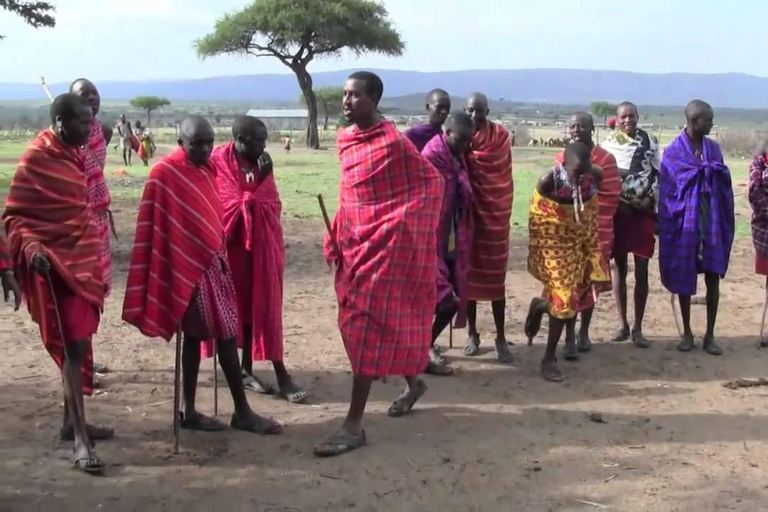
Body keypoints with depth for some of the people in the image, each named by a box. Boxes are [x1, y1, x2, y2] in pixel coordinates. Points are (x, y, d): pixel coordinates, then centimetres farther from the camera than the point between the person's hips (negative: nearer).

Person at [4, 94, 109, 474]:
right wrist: (29, 246, -27)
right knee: (72, 345, -11)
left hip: (82, 258, 8)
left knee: (79, 343, 14)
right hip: (55, 261, -8)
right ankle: (80, 441, -10)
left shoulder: (74, 154, 10)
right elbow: (13, 214, -11)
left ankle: (73, 421, 26)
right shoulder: (36, 159, -13)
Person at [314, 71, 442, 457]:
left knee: (366, 325, -9)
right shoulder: (347, 140, 7)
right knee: (357, 323, 17)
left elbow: (431, 182, -9)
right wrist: (338, 238, 16)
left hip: (387, 244, -8)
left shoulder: (394, 142, -15)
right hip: (356, 243, 8)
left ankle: (354, 425, -5)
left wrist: (403, 227, -10)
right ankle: (413, 383, 41)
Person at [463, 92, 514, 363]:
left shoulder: (500, 135, -1)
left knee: (495, 276, 2)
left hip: (493, 212, -1)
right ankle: (473, 333, 20)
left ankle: (500, 337, 10)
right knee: (468, 273, 7)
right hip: (467, 212, 1)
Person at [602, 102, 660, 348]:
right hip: (617, 213, 0)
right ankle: (623, 325, 17)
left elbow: (658, 175, 5)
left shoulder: (649, 142, 5)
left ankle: (637, 328, 9)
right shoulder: (608, 144, 2)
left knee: (642, 271, 1)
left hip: (643, 213, 0)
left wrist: (651, 201, -4)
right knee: (619, 269, 6)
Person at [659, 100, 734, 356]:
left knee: (713, 276, 2)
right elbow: (669, 189, -11)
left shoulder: (713, 148, 8)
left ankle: (710, 335, 11)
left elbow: (723, 181, 7)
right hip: (686, 220, -3)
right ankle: (687, 333, 17)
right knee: (684, 277, 4)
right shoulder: (674, 151, -5)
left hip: (712, 219, 3)